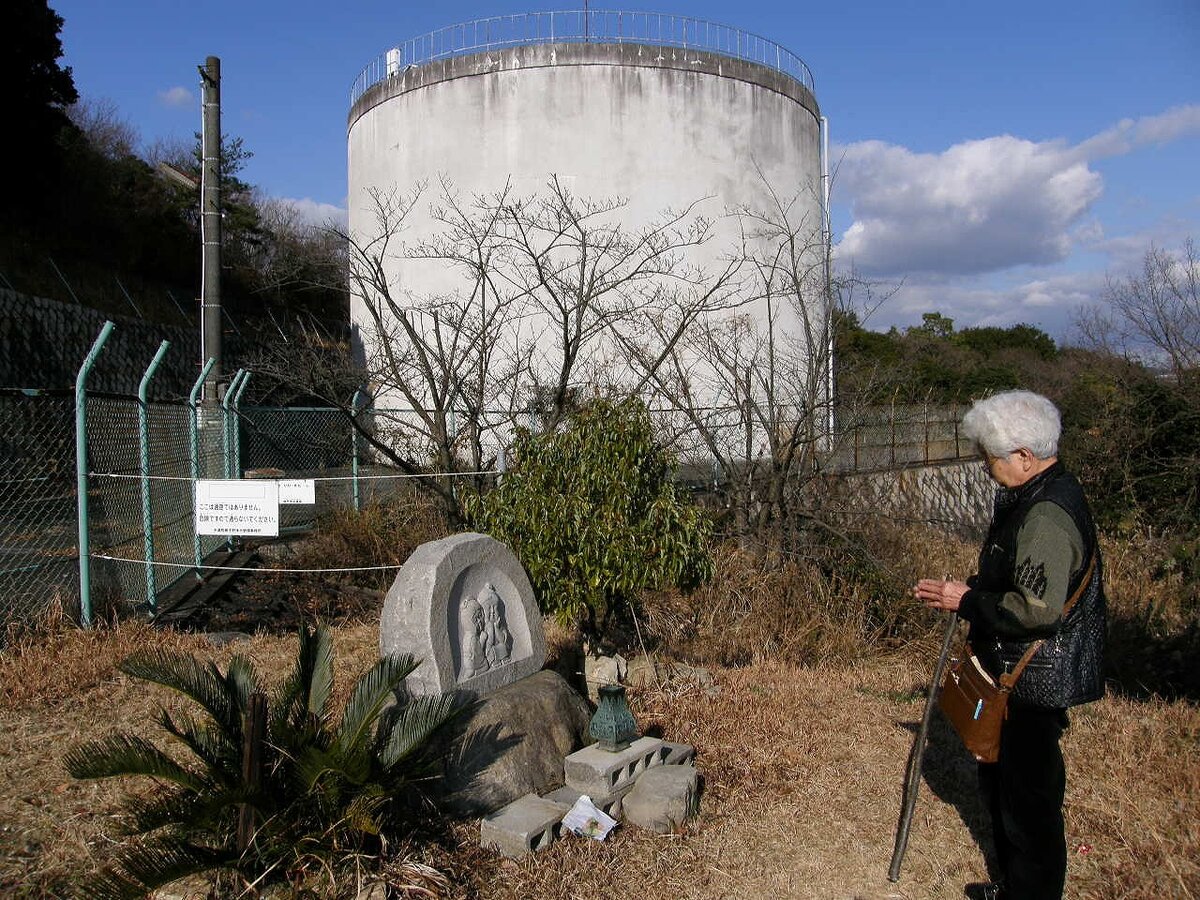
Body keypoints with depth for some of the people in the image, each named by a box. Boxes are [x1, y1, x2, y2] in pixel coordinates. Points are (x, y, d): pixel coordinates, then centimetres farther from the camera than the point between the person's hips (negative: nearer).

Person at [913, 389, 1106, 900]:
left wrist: (967, 601, -19)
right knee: (999, 781, 23)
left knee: (1027, 794, 5)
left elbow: (1037, 608, -31)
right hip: (1016, 673, 11)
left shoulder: (1047, 517, -26)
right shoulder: (1038, 497, 8)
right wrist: (968, 590, 7)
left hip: (1032, 684, -11)